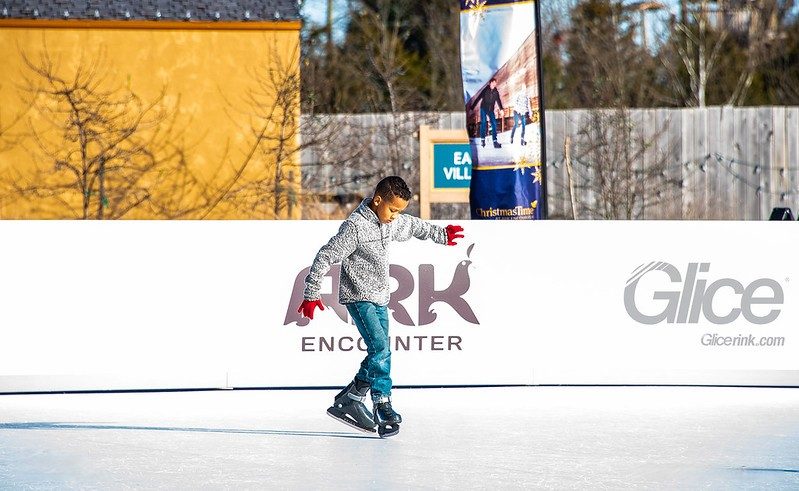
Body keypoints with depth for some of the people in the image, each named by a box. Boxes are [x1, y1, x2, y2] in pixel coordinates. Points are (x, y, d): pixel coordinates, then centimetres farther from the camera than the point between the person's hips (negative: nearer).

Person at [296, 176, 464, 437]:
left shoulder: (394, 223, 4)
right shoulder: (355, 227, -19)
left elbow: (414, 226, 28)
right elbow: (325, 256, -17)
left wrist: (441, 234, 40)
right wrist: (311, 294, -16)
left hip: (380, 298, 8)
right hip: (359, 297, -8)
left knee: (380, 355, 3)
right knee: (380, 349, -19)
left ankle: (350, 401, 9)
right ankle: (383, 406, -12)